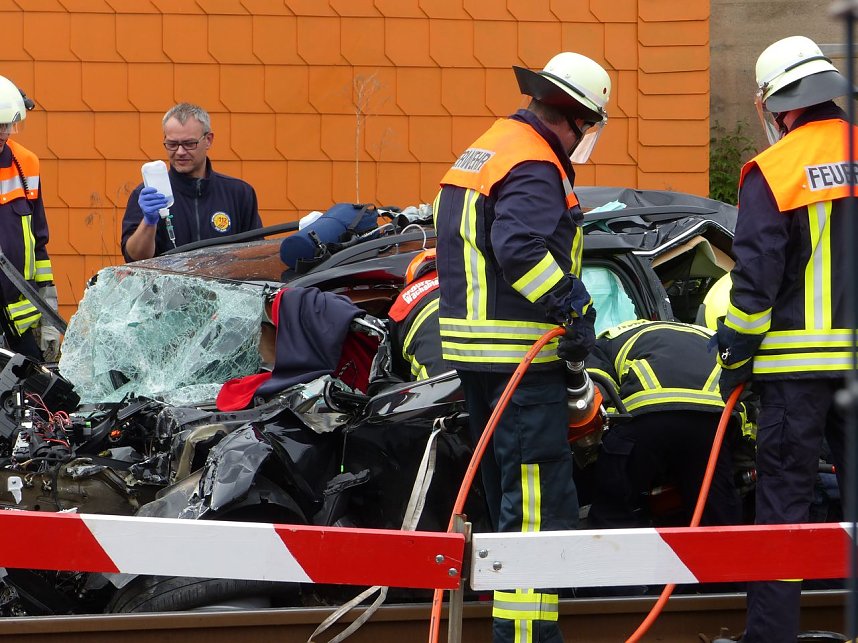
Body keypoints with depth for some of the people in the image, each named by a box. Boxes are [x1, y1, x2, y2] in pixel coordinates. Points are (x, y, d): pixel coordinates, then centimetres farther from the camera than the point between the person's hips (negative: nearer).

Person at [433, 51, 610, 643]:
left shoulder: (484, 151, 18)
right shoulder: (535, 167, -15)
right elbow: (521, 249, -29)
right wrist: (572, 307, -22)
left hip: (471, 346, 11)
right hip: (522, 357, -11)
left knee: (510, 498, 19)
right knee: (541, 503, -11)